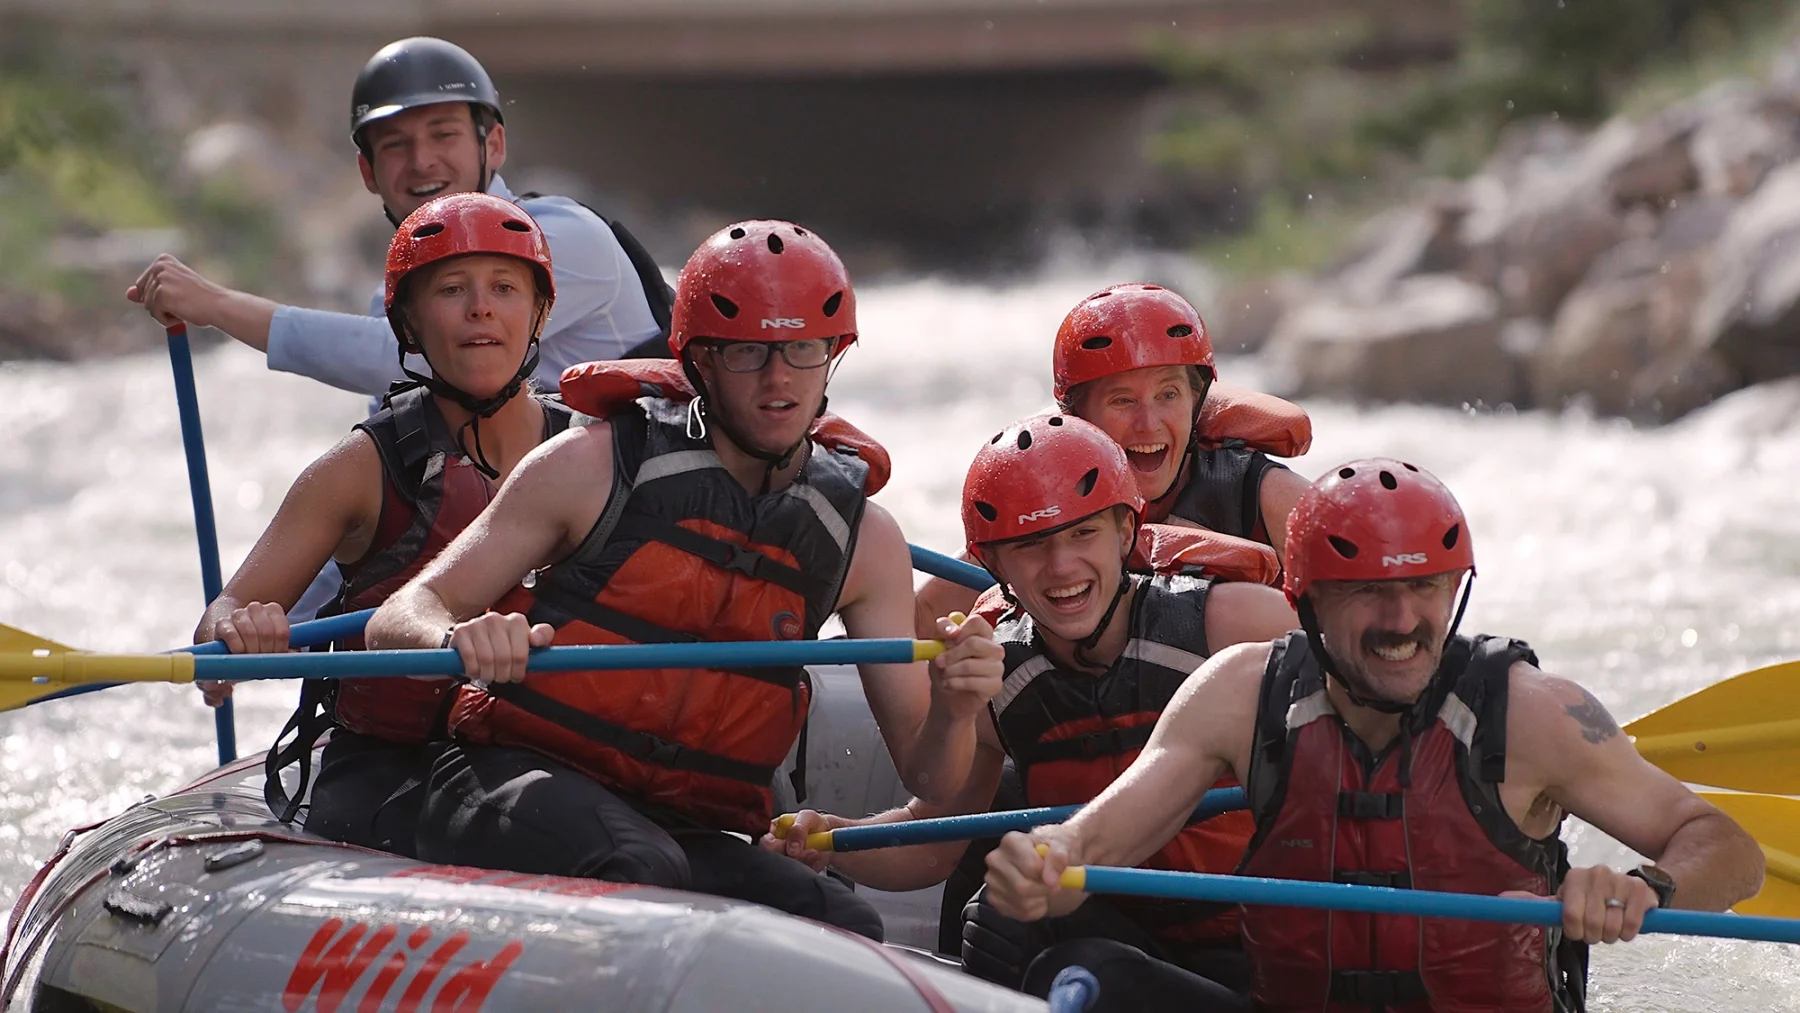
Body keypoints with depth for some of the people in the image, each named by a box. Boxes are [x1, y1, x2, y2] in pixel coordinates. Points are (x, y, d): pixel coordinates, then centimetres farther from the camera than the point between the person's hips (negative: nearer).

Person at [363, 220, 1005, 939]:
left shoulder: (863, 541, 9)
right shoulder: (596, 466, 1)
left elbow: (925, 780, 9)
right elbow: (399, 618, -1)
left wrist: (952, 714, -15)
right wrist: (460, 640, -26)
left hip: (692, 834, 3)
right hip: (514, 782, -3)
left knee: (847, 932, -27)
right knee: (641, 869, -37)